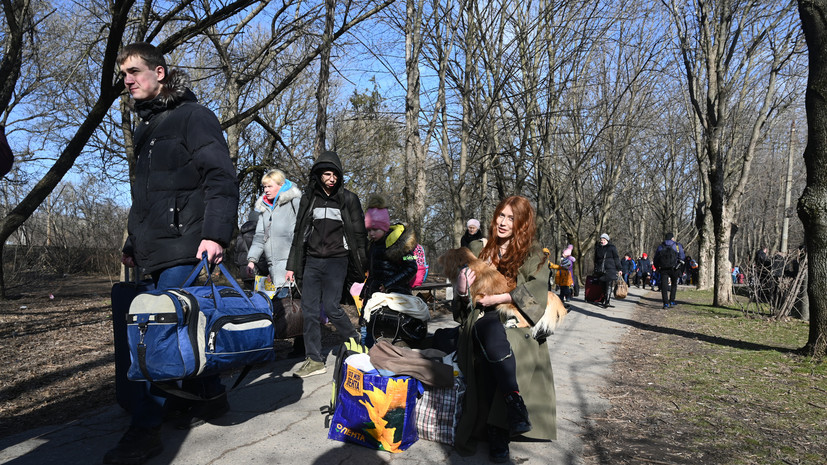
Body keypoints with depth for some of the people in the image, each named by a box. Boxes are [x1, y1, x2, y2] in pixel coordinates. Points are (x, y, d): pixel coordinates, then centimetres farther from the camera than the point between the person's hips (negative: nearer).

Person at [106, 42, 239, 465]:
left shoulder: (193, 116, -4)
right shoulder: (147, 127, 23)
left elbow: (222, 179, -15)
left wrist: (215, 234, -25)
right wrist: (132, 244, 25)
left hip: (185, 248, -9)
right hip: (157, 252, 9)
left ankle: (144, 430, -3)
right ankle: (211, 397, 27)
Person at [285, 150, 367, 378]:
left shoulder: (348, 199, 2)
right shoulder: (308, 199, 10)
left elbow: (360, 234, 4)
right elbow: (299, 233, 14)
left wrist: (361, 267, -1)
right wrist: (292, 265, 10)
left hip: (336, 261, -4)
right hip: (311, 261, 4)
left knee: (331, 308, -10)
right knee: (309, 311, 0)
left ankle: (355, 342, 15)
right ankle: (314, 360, 8)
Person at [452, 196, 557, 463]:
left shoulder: (534, 256, 9)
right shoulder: (478, 249, 17)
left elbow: (537, 295, -7)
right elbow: (464, 300, 19)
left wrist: (500, 298, -16)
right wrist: (462, 290, -4)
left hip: (517, 326, -2)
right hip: (481, 324, 2)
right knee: (488, 325, -34)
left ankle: (497, 433, -28)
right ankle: (514, 401, -31)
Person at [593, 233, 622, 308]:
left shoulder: (611, 247, 0)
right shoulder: (598, 248, 11)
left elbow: (616, 259, 1)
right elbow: (596, 260, 20)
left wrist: (619, 269, -1)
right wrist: (595, 270, 19)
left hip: (610, 269, -4)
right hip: (600, 270, 4)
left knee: (609, 286, -10)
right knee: (603, 286, 6)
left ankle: (607, 302, -13)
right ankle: (604, 300, 14)